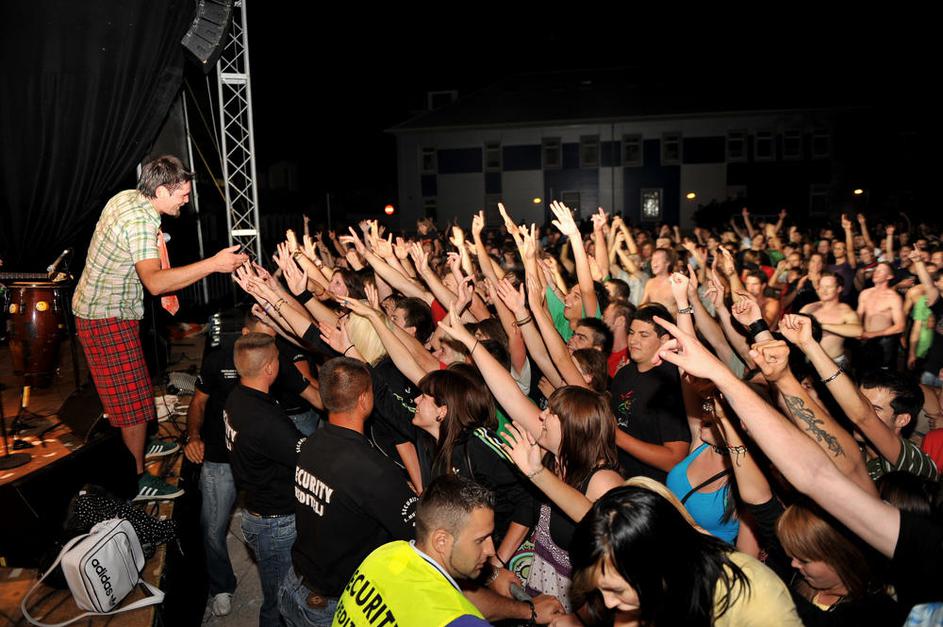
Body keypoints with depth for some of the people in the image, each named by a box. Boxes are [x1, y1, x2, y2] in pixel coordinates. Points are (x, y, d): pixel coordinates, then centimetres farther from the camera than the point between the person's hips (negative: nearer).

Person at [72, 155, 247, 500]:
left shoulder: (127, 197, 2)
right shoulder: (140, 222, -29)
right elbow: (154, 281, -43)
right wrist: (213, 264, -47)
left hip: (97, 306, 10)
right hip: (107, 319, -10)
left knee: (129, 388, 24)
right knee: (133, 396, -3)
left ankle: (137, 445, 43)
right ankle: (138, 481, 8)